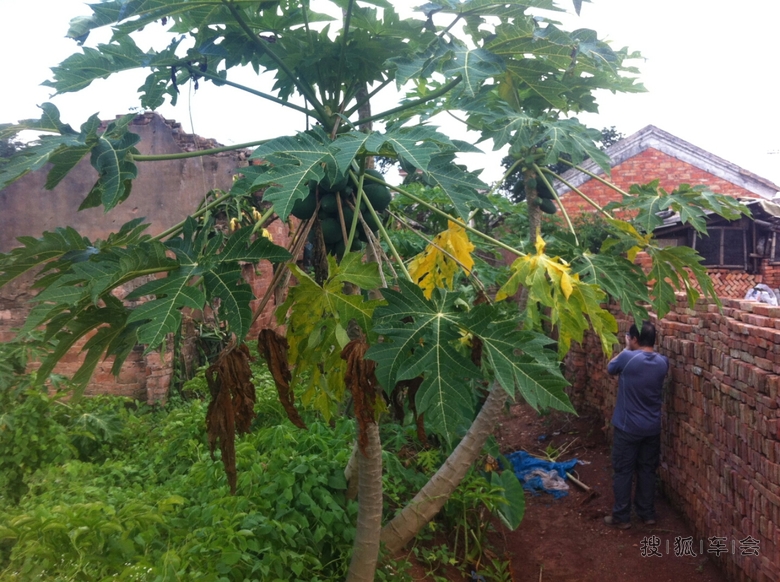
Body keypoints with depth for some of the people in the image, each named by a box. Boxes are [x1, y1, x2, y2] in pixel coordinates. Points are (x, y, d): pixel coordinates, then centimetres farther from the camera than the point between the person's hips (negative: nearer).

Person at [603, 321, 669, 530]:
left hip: (627, 427, -5)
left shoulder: (628, 358, -19)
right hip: (652, 428, 5)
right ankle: (647, 514, 29)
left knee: (622, 472, 7)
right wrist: (633, 351, 12)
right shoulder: (663, 362, -4)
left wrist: (627, 349, 8)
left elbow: (610, 368, 2)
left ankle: (621, 517, 15)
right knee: (647, 471, 18)